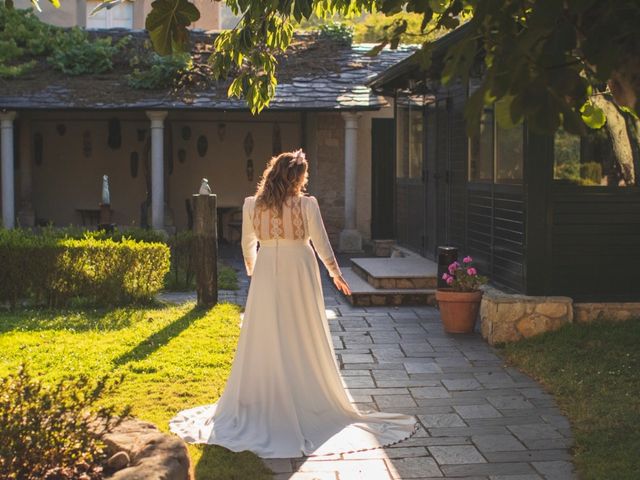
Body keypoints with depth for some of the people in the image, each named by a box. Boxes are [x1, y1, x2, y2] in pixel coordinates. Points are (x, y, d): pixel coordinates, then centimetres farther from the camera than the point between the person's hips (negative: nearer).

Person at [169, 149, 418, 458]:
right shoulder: (306, 205, -10)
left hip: (266, 279, 2)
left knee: (264, 343, 11)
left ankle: (259, 405, 19)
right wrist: (336, 275, 9)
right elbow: (322, 246, -5)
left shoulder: (252, 206, -2)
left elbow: (248, 245, 9)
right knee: (302, 342, 8)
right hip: (299, 278, -2)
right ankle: (306, 405, 17)